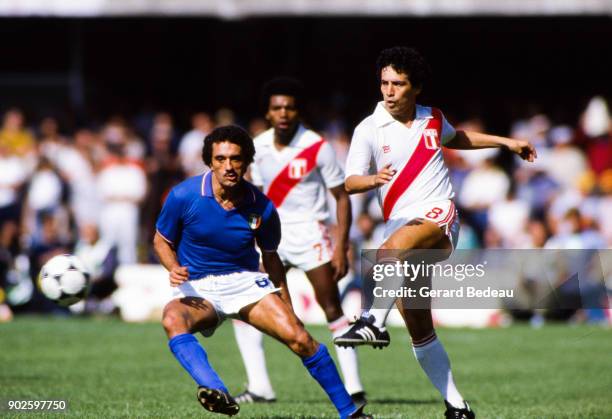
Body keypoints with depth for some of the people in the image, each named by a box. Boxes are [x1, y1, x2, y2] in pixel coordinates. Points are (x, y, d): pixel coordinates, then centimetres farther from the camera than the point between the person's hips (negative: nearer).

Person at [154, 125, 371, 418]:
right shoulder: (183, 196, -12)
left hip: (246, 282, 2)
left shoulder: (261, 207, -7)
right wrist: (174, 268, -18)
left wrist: (286, 306, 9)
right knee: (173, 320, -36)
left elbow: (270, 256, 10)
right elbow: (162, 240, 3)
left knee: (299, 338, -15)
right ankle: (216, 391, -59)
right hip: (197, 288, -1)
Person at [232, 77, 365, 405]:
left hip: (308, 233, -5)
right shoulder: (258, 147, 2)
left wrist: (341, 247, -13)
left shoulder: (316, 147, -11)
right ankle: (259, 387, 2)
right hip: (272, 234, 5)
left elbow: (342, 196, -7)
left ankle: (353, 388, -4)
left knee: (332, 309, -9)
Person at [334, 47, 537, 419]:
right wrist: (375, 179, -31)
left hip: (438, 212, -1)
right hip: (400, 223, 1)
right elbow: (350, 182, -9)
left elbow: (456, 138, 35)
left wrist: (506, 142, 36)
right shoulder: (369, 129, 2)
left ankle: (374, 322, -46)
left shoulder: (433, 119, 10)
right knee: (418, 324, -1)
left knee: (391, 251, -37)